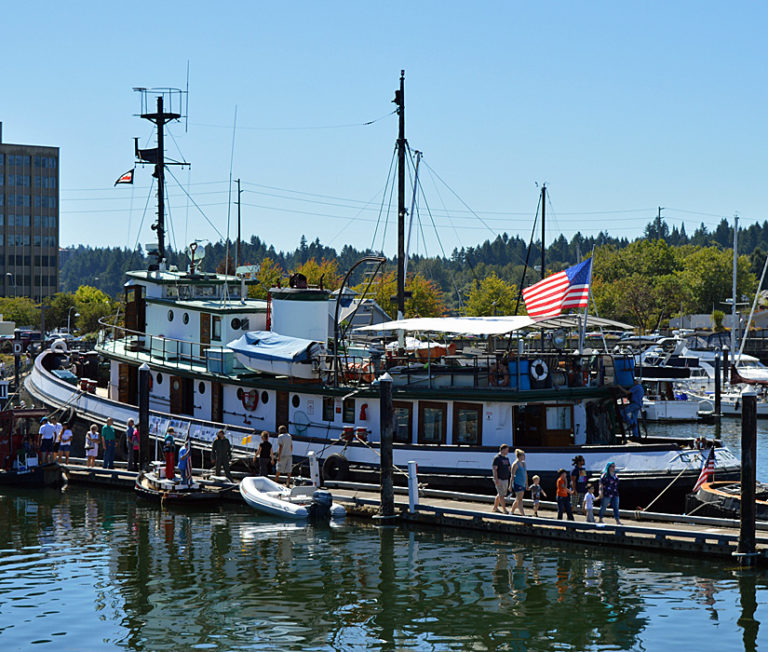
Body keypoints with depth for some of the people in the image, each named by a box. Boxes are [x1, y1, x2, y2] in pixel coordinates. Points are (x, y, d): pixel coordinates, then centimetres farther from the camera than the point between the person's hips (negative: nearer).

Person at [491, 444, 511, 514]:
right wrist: (496, 479, -23)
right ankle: (504, 510, -7)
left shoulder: (506, 458, 13)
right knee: (501, 495, -8)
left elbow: (509, 468, 23)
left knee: (500, 494, 15)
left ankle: (495, 507, 27)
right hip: (499, 480, -8)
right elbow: (494, 469, -16)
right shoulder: (497, 458, -12)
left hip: (505, 479, 8)